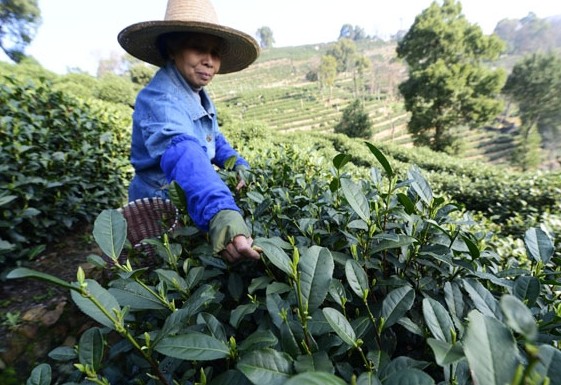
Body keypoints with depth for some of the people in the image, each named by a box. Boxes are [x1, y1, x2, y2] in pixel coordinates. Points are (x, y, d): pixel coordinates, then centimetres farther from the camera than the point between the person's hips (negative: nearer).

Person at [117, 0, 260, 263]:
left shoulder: (199, 97, 2)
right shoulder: (158, 99, -28)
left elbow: (213, 139, 11)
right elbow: (183, 154, -47)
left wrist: (238, 164, -9)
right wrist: (220, 212, -63)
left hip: (192, 210, 8)